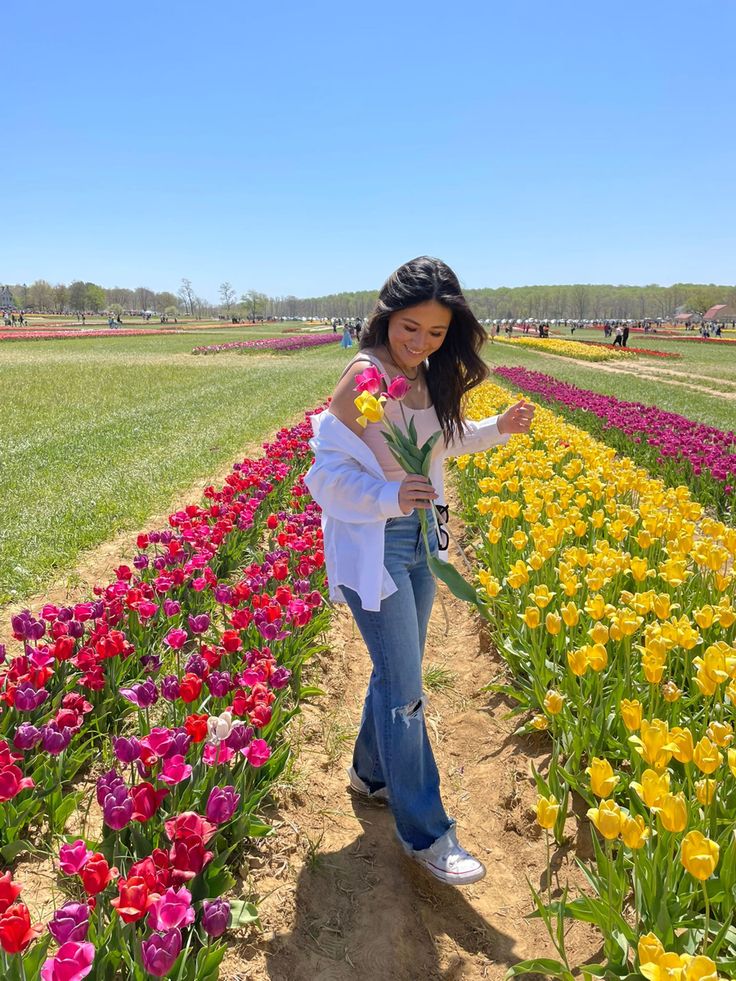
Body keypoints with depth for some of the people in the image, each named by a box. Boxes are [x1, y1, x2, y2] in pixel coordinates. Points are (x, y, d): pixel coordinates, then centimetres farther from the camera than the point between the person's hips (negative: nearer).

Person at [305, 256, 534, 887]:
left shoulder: (430, 376, 3)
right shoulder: (365, 376, -19)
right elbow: (327, 473, -19)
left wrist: (498, 429, 7)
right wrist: (389, 497, -34)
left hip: (418, 537, 8)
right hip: (371, 544, -8)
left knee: (398, 674, 19)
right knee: (404, 688, -1)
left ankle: (371, 773, 43)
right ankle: (426, 833, 16)